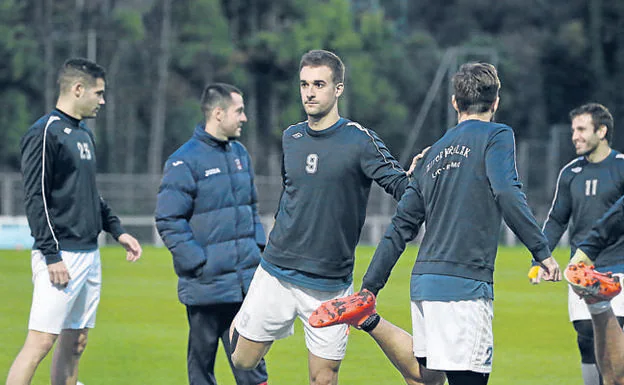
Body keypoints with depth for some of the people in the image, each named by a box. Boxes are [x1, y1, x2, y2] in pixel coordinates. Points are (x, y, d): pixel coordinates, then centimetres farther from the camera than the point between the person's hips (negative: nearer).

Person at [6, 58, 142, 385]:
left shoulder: (84, 135, 17)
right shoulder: (45, 134, -11)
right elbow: (35, 199, -16)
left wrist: (117, 231, 18)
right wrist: (51, 256, -20)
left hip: (89, 256, 9)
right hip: (61, 257, -9)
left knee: (75, 344, 9)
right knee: (40, 342, -11)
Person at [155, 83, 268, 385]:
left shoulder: (240, 153, 12)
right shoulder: (185, 162, -10)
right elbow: (168, 220, -13)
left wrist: (259, 246, 10)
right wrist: (199, 263, -16)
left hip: (246, 283, 6)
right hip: (206, 287, -6)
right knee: (202, 361, 6)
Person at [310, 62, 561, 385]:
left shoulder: (434, 152, 19)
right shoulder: (496, 135, 1)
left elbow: (401, 225, 18)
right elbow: (506, 192, -17)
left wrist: (369, 287, 20)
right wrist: (542, 251, -15)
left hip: (424, 280, 7)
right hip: (465, 284, -7)